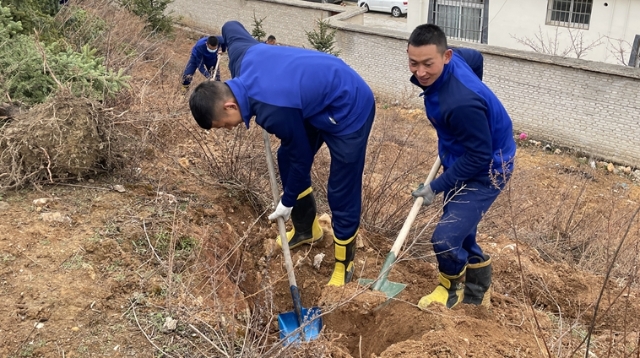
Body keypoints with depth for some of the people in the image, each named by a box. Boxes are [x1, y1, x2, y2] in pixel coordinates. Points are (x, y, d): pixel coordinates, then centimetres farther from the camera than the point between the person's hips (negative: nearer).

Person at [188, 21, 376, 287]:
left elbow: (302, 157, -18)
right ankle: (306, 229, 35)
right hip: (320, 99, 9)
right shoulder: (241, 56, -13)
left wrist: (287, 202, -1)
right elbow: (231, 27, 12)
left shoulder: (274, 111, -35)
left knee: (342, 192, -3)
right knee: (286, 159, 15)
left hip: (350, 110, -9)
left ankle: (344, 264, 18)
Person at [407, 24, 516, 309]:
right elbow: (475, 57, 13)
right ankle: (478, 289, 40)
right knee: (458, 229, 18)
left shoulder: (461, 103, -37)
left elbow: (478, 157, -28)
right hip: (464, 160, 9)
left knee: (445, 239, -14)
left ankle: (453, 287, 18)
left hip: (486, 170, -9)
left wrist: (437, 187, -19)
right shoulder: (450, 61, -10)